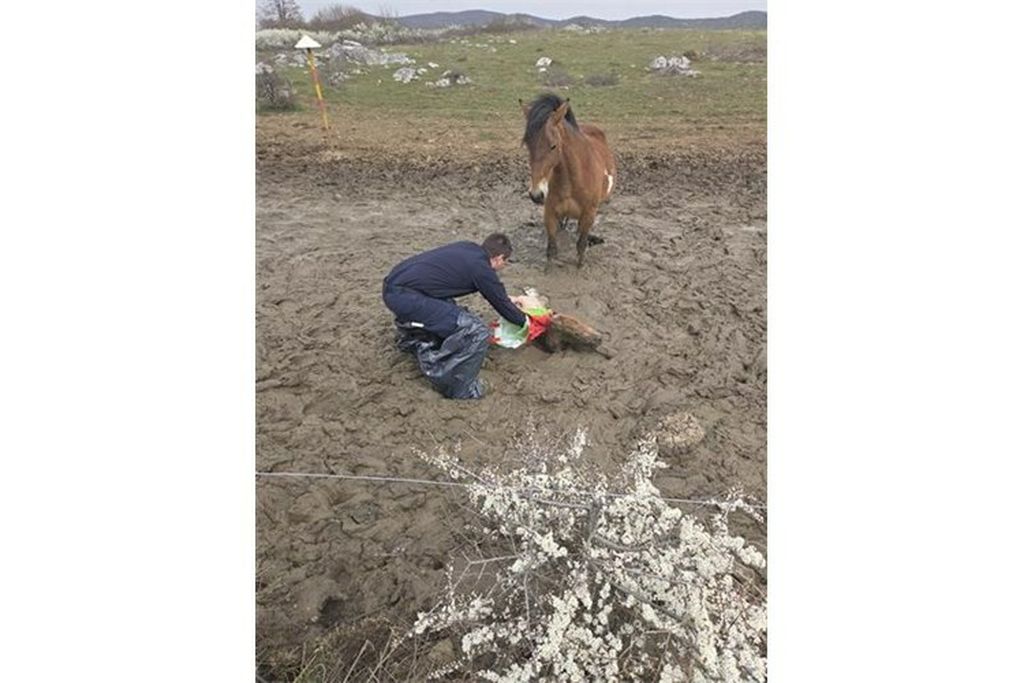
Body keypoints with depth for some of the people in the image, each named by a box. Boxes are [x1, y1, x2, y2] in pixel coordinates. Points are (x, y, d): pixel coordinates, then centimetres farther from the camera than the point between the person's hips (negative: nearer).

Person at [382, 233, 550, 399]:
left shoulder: (468, 248, 16)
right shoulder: (482, 269, -8)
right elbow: (502, 305, 7)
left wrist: (508, 299, 45)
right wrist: (526, 321, 24)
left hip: (393, 283, 10)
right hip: (404, 296, -10)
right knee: (477, 333, -14)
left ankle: (412, 337, 41)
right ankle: (457, 390, -1)